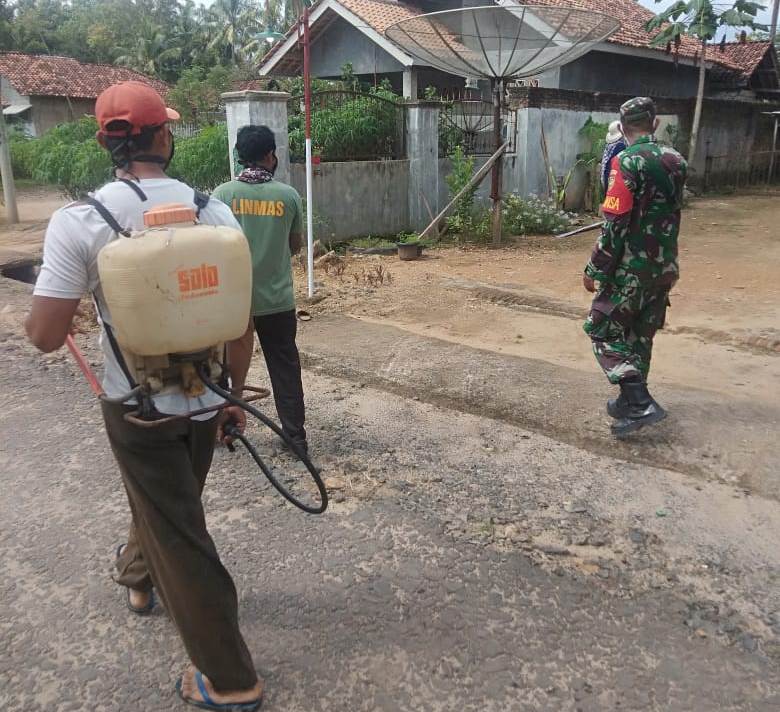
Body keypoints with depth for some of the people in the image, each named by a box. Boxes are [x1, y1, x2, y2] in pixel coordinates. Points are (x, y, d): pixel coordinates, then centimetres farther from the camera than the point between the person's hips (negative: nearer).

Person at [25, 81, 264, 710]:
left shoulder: (78, 222, -15)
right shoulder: (213, 211, -6)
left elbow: (45, 336, -15)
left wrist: (66, 287, 7)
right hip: (205, 399, 4)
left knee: (180, 536, 9)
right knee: (169, 503, 29)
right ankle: (139, 577, 59)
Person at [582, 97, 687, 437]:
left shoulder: (627, 162, -16)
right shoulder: (676, 161, 6)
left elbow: (614, 224, -19)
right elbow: (671, 211, 14)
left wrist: (595, 270, -13)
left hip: (632, 268, -7)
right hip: (666, 267, 7)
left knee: (602, 330, 2)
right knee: (641, 335, 17)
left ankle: (640, 403, -9)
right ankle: (630, 401, 26)